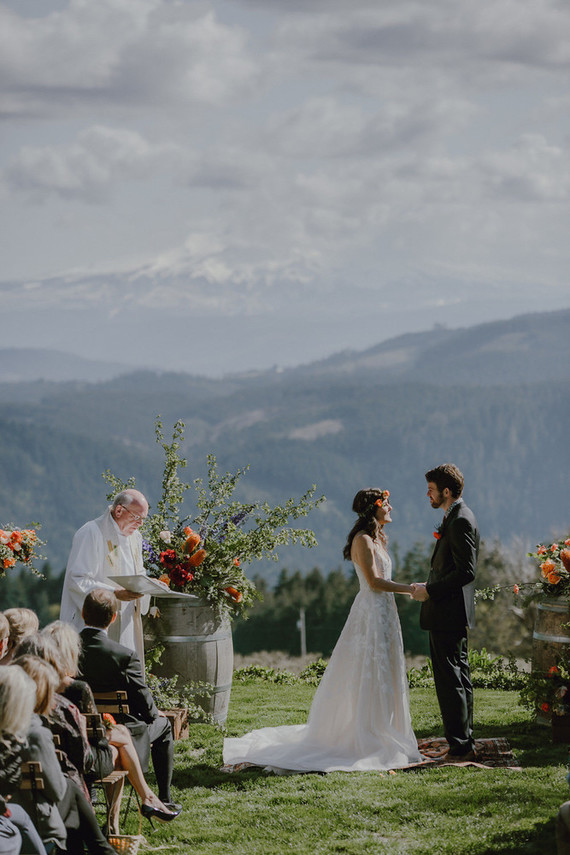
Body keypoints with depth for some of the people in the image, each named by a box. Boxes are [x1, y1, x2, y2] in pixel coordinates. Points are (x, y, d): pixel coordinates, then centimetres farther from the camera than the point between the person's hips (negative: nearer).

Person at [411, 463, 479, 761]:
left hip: (448, 614, -11)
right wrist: (429, 586, 14)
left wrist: (430, 591, -19)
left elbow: (466, 571, -23)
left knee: (450, 681, -7)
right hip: (452, 615, 11)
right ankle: (465, 744, 22)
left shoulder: (461, 521, -17)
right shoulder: (456, 517, 15)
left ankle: (459, 747, -4)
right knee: (458, 679, 15)